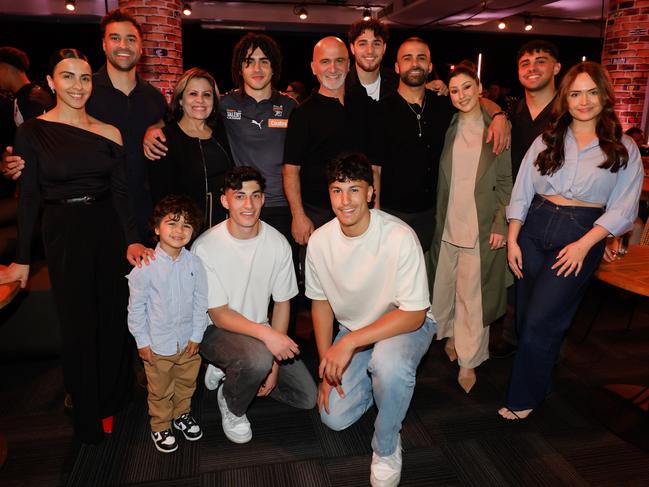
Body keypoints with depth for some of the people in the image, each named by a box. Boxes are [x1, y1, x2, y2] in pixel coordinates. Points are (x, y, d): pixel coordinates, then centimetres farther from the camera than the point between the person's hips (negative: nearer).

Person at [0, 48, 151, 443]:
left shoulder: (109, 133, 2)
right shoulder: (32, 131, -2)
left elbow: (121, 193, 0)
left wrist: (132, 240, -13)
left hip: (108, 229, 2)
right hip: (63, 233, -1)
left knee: (114, 315, 8)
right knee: (77, 322, 6)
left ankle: (114, 398, 32)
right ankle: (88, 414, 27)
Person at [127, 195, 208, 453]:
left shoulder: (194, 263, -10)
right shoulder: (145, 266, -18)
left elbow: (200, 302, -3)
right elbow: (136, 307, -10)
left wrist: (196, 336, -2)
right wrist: (142, 341, -7)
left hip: (187, 342, 3)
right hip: (157, 344, -3)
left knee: (186, 383, 23)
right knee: (160, 390, 16)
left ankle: (182, 414, 48)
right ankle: (161, 426, 40)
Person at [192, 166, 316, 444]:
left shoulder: (278, 244, -10)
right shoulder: (206, 247, -21)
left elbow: (282, 303, -2)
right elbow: (219, 314, -19)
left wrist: (274, 365, -6)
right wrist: (265, 333, -36)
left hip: (260, 329, 5)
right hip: (216, 330, -5)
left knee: (307, 397, 2)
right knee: (257, 359, -37)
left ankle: (230, 370, 18)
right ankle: (232, 406, -1)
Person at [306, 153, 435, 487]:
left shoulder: (400, 237, -28)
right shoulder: (319, 241, -13)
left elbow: (413, 315, -27)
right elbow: (321, 303, 0)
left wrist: (350, 342, -34)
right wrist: (327, 366, -3)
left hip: (406, 325, -4)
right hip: (354, 329, 4)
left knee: (389, 362, -38)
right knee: (334, 418, -3)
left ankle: (386, 449, -8)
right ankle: (374, 379, 28)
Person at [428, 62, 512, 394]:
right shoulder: (449, 129, 7)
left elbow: (505, 182, -3)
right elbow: (442, 179, 9)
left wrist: (500, 224, -9)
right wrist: (438, 219, 3)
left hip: (482, 226, -3)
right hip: (448, 223, 4)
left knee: (473, 294, 2)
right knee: (444, 286, 13)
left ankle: (468, 360, 16)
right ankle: (451, 334, 37)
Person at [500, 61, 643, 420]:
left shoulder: (623, 149, 3)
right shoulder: (547, 140, 9)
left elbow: (623, 208, -2)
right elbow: (521, 193, 6)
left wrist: (584, 244, -14)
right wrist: (512, 240, -1)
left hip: (583, 234, -3)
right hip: (534, 228, 3)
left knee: (540, 323, -6)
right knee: (525, 319, 8)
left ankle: (523, 398, 12)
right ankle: (537, 379, 30)